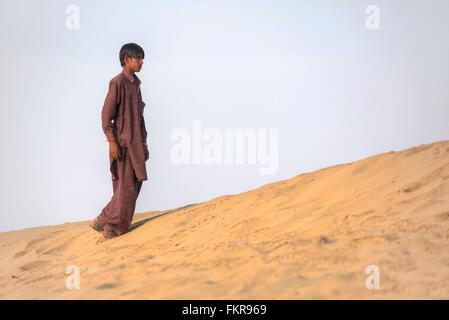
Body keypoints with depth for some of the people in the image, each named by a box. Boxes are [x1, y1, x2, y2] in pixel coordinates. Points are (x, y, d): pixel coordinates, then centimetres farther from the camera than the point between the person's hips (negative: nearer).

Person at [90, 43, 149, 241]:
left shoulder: (135, 84, 17)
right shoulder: (117, 82, -10)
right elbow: (106, 114, -14)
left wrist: (143, 144, 20)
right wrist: (112, 141, -20)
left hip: (135, 145, 9)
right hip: (123, 144, -9)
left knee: (134, 186, 8)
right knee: (125, 188, -7)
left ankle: (102, 222, 16)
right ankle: (111, 231, 3)